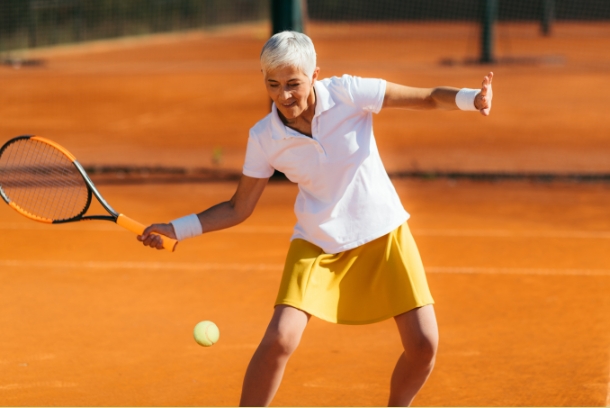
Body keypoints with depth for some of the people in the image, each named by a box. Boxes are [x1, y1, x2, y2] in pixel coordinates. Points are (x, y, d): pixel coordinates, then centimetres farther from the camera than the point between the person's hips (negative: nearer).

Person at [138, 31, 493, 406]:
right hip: (318, 244, 0)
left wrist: (471, 98, -32)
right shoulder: (264, 139, -11)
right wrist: (176, 229, -10)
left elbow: (428, 98, -12)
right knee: (280, 339, -19)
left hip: (383, 233, 0)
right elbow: (238, 209, 0)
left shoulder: (348, 93, -16)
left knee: (424, 344, -6)